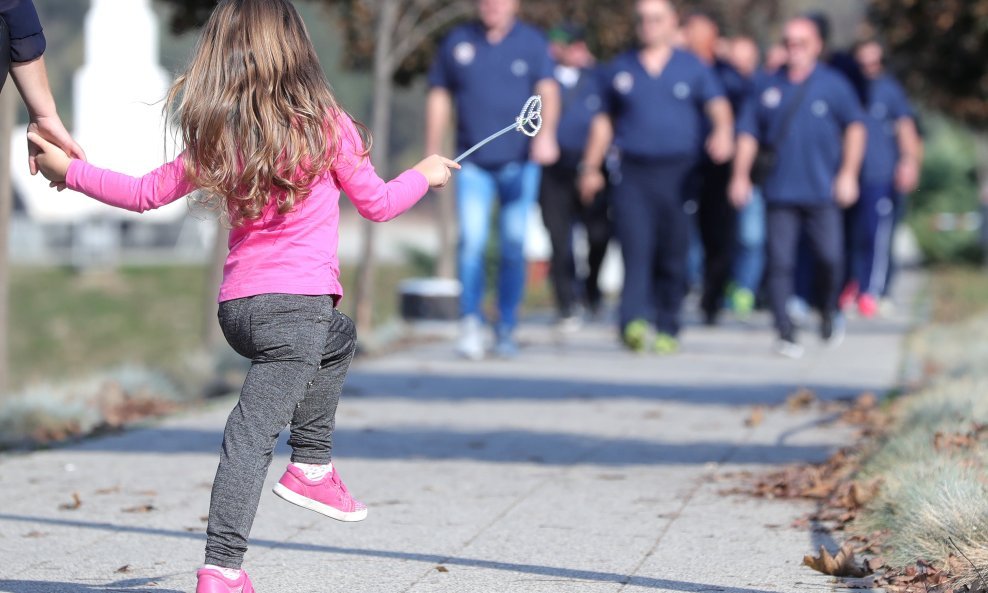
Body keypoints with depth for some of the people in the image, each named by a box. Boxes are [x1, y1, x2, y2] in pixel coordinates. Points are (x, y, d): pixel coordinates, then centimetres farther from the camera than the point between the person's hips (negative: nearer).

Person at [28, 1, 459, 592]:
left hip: (237, 306, 5)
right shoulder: (325, 123, -4)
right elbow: (377, 203, 6)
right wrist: (425, 174, 26)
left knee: (337, 338, 29)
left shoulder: (215, 137, 5)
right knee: (254, 432, -2)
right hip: (297, 301, -5)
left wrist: (69, 170, 23)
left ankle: (313, 466, 24)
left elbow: (146, 194, 11)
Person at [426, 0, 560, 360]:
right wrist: (432, 155, 11)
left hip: (519, 162, -1)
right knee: (471, 241, -12)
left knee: (514, 246, 2)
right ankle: (471, 322, -3)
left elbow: (547, 92, -10)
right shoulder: (457, 43, 8)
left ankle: (506, 329, 13)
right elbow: (439, 98, 14)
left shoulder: (532, 43, 3)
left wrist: (546, 133, -29)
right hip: (472, 163, 1)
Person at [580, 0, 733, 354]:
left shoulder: (692, 68, 10)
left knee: (673, 255, 3)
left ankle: (667, 329, 12)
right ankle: (635, 323, -27)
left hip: (678, 173, 0)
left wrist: (722, 132, -23)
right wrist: (591, 167, 16)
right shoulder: (620, 70, 15)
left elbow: (718, 106, -1)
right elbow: (604, 122, 21)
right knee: (636, 247, -15)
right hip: (632, 173, 0)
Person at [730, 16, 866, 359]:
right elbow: (749, 134, 12)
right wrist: (740, 176, 5)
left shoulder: (833, 85, 5)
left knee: (829, 258, -3)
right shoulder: (769, 89, 10)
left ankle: (828, 316, 24)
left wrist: (848, 174, -3)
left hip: (822, 190, -1)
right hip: (781, 191, 1)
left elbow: (855, 127, 5)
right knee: (780, 262, -5)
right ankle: (785, 334, -3)